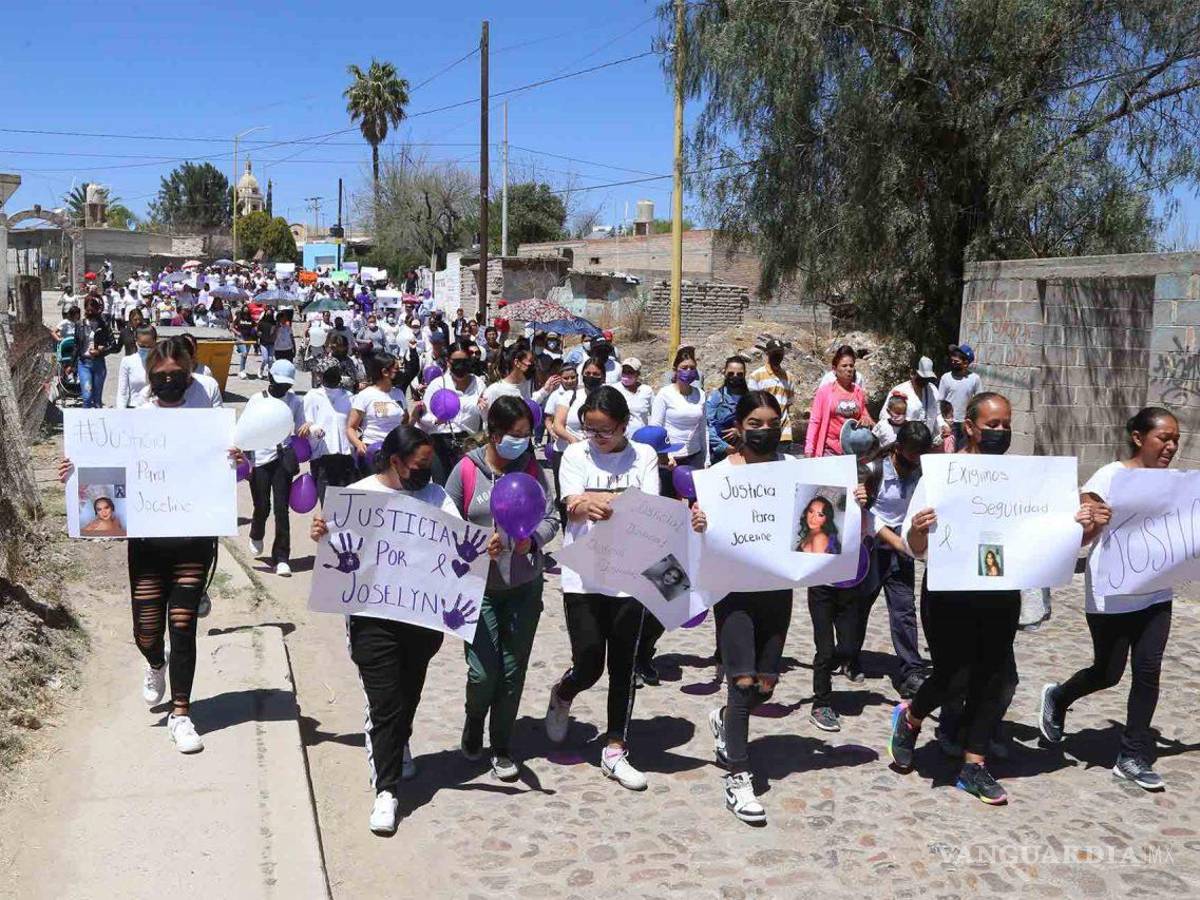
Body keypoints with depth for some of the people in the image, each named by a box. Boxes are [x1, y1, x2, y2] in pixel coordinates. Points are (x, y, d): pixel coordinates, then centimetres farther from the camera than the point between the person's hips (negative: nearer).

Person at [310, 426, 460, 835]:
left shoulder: (435, 495, 6)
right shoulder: (358, 494, -2)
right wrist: (321, 535, -20)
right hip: (373, 616, -3)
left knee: (409, 693, 20)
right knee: (383, 702, -4)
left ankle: (398, 747, 48)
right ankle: (386, 789, 5)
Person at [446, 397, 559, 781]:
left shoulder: (532, 470, 1)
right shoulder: (467, 470, -7)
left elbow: (551, 518, 5)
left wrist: (533, 538, -14)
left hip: (525, 586, 2)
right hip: (481, 586, -2)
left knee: (513, 671, 8)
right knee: (483, 671, -6)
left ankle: (501, 747, 27)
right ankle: (474, 722, 30)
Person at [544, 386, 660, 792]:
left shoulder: (644, 457, 3)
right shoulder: (576, 455, 3)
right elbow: (572, 506, -9)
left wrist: (594, 500, -24)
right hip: (583, 576, -1)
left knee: (623, 666, 7)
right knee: (588, 665, 0)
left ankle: (615, 750, 19)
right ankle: (561, 696, 35)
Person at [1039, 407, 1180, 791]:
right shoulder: (1109, 478, -11)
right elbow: (1081, 538, -11)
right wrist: (1093, 524, -32)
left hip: (1155, 593, 5)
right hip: (1111, 595, -5)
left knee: (1148, 672, 2)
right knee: (1109, 673, 5)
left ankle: (1134, 758, 13)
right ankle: (1057, 698, 35)